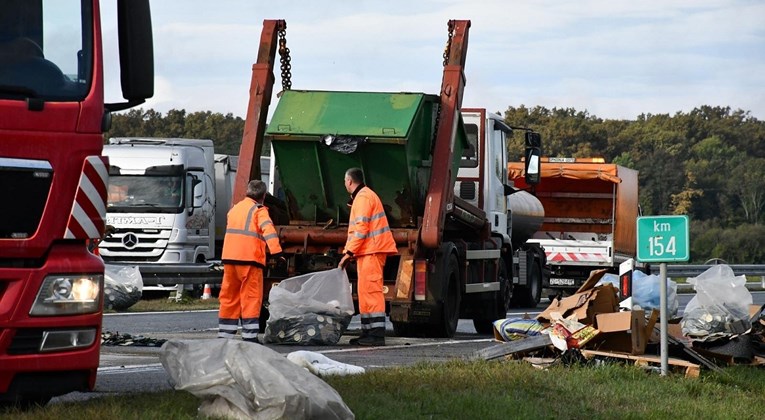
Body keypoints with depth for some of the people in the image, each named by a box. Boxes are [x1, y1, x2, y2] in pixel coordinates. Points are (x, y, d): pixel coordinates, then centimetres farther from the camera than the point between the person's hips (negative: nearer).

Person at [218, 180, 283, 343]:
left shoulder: (235, 208, 20)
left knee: (229, 298, 12)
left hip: (229, 258, 7)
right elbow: (268, 229, -19)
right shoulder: (259, 210, -3)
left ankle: (224, 335, 14)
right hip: (249, 259, -7)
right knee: (251, 298, -5)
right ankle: (249, 336, -10)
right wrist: (276, 250, -29)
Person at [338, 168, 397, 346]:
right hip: (368, 251, 11)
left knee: (371, 290, -14)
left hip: (371, 251, -11)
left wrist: (348, 252, -17)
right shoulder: (363, 196, 23)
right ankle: (368, 331, 14)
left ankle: (377, 334, -18)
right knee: (365, 291, 12)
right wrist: (349, 251, 20)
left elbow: (361, 228, -18)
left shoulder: (363, 197, -10)